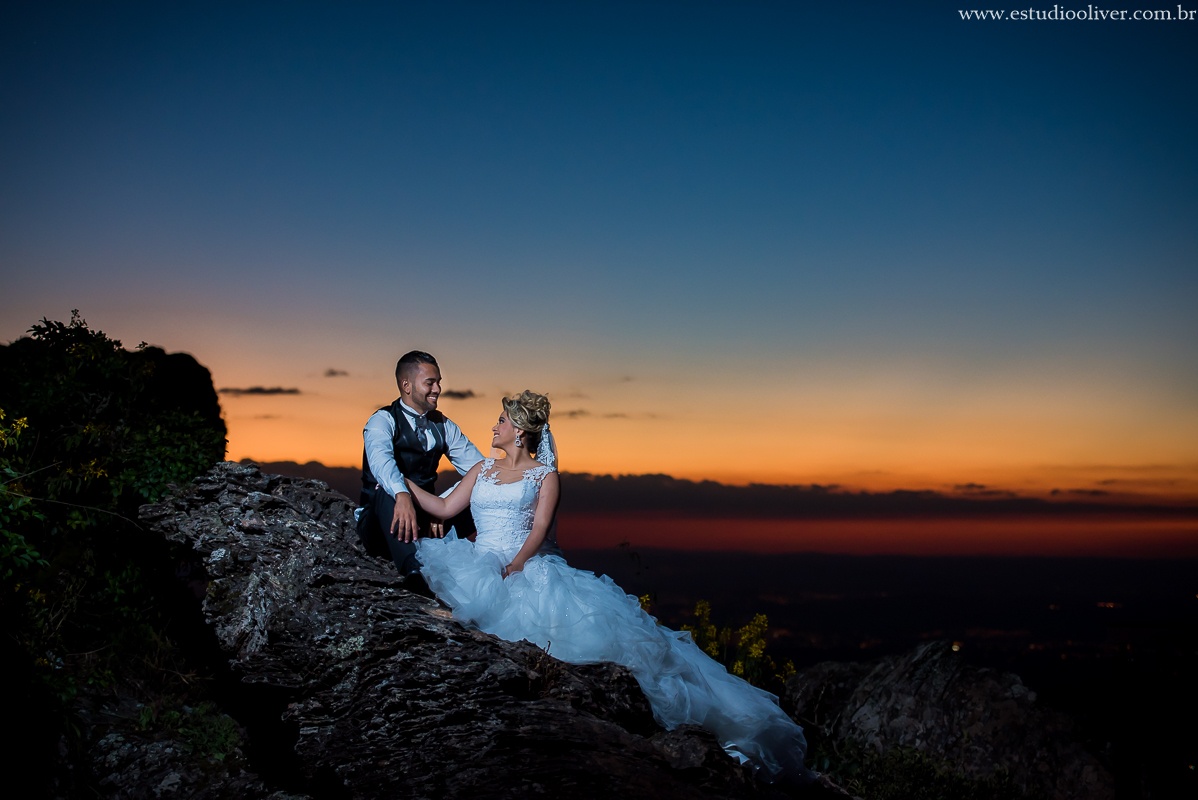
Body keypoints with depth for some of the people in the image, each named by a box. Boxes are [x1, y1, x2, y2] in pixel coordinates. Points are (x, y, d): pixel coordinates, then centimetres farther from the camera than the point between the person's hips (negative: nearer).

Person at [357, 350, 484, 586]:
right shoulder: (382, 421, -8)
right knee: (386, 490, -38)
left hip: (426, 519, 5)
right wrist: (402, 495, -52)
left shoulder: (443, 426, 12)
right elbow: (380, 460, -31)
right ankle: (413, 568, -55)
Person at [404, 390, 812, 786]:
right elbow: (444, 507, 19)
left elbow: (538, 529, -3)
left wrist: (516, 563, -19)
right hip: (483, 567, 3)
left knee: (598, 615, -25)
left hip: (532, 567, -3)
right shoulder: (482, 469, 22)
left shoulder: (544, 475, 10)